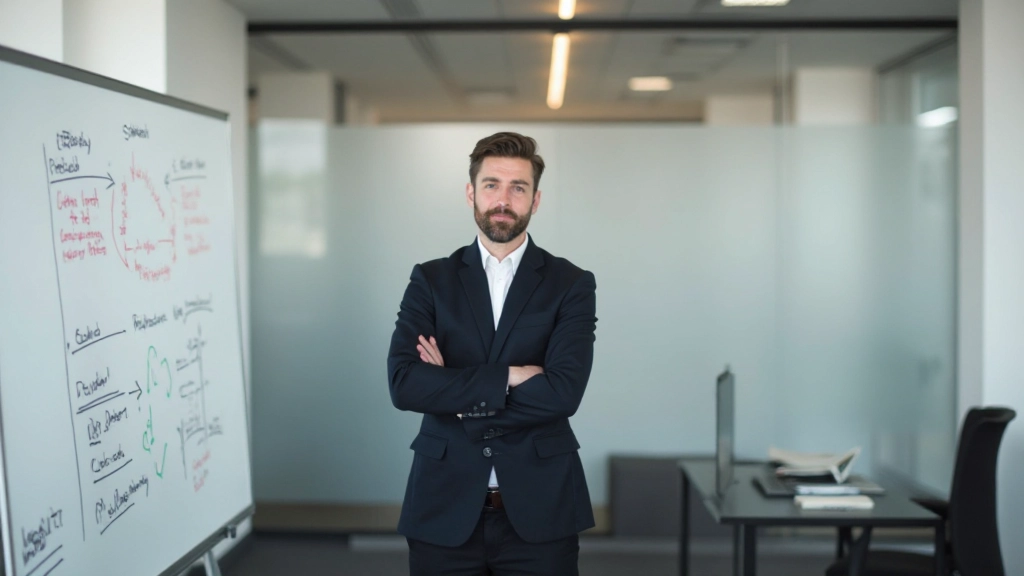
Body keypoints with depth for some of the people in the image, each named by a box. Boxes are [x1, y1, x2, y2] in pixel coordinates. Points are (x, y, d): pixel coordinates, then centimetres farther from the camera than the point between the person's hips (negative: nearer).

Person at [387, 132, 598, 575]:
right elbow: (403, 384, -9)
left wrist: (455, 392, -10)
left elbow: (563, 392, -13)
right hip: (445, 507, 1)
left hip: (539, 508, -1)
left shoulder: (572, 285, 1)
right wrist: (507, 377, -15)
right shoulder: (431, 280, 5)